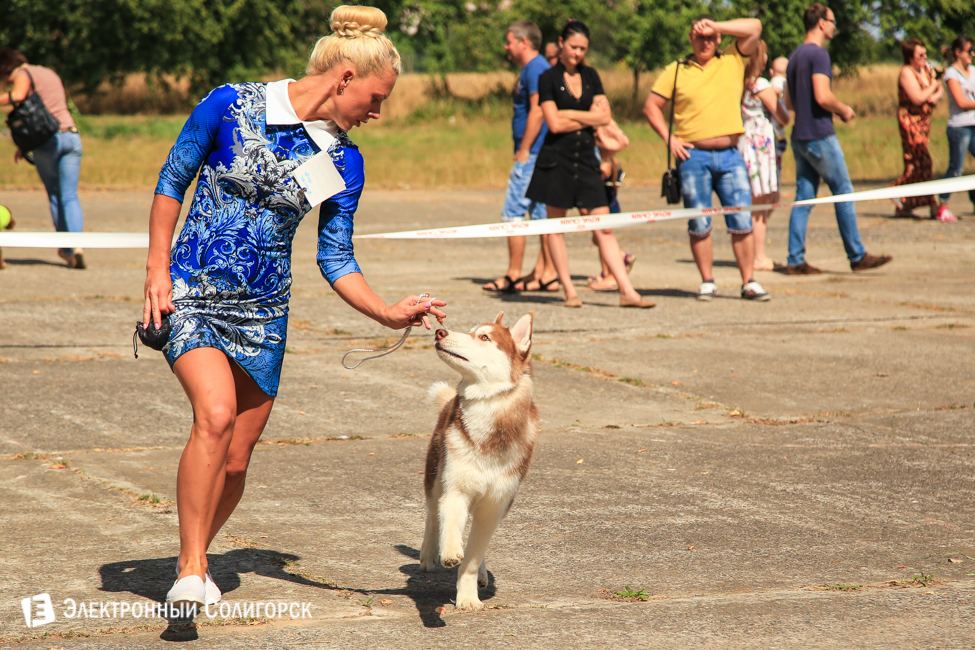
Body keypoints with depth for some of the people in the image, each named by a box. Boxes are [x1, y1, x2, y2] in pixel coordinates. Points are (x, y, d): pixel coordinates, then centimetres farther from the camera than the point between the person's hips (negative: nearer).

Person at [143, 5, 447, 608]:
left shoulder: (343, 162, 2)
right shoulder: (231, 105, -10)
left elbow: (336, 259, 6)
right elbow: (172, 181, 0)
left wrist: (388, 313, -8)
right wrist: (158, 268, -6)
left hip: (264, 310, 4)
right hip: (193, 293, -4)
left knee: (235, 460, 5)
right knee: (216, 414, -27)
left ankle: (197, 555, 30)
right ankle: (191, 569, -20)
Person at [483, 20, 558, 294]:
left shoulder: (535, 68, -13)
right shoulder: (535, 67, 19)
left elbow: (537, 111, -20)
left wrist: (524, 150, -19)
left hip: (532, 154, -10)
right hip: (538, 155, 10)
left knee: (513, 212, -7)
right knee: (541, 213, 8)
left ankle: (513, 276, -5)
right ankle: (545, 274, 8)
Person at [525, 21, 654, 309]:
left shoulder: (590, 76, 12)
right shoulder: (548, 78, -2)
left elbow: (605, 116, 3)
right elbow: (554, 124, -10)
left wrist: (569, 114, -6)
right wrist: (590, 118, -2)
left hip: (586, 158, 3)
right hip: (557, 158, -3)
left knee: (604, 227, -2)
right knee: (556, 227, 2)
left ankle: (627, 291, -7)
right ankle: (569, 291, 9)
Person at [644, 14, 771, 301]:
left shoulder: (732, 61, 10)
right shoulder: (676, 71, 9)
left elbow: (754, 27, 2)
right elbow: (651, 106, 10)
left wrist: (716, 26, -2)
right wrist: (669, 138, -1)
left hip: (730, 156, 1)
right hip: (693, 157, 0)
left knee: (742, 222, -3)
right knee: (699, 225, 1)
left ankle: (749, 282, 3)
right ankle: (707, 282, 10)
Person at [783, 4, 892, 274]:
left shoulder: (795, 56, 16)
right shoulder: (818, 54, -12)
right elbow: (823, 97, -23)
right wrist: (843, 110, -4)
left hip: (800, 137, 8)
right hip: (820, 136, -8)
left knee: (803, 198, 6)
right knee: (844, 194, 0)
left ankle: (795, 260, 2)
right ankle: (857, 256, 4)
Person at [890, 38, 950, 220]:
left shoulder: (926, 69, 13)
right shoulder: (906, 72, -12)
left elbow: (939, 91, 14)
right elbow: (917, 98, -21)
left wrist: (936, 97, -9)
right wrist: (933, 86, -6)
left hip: (924, 121, 9)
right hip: (910, 121, -9)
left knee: (914, 164, 10)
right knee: (922, 161, -12)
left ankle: (903, 206, 16)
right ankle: (935, 207, -10)